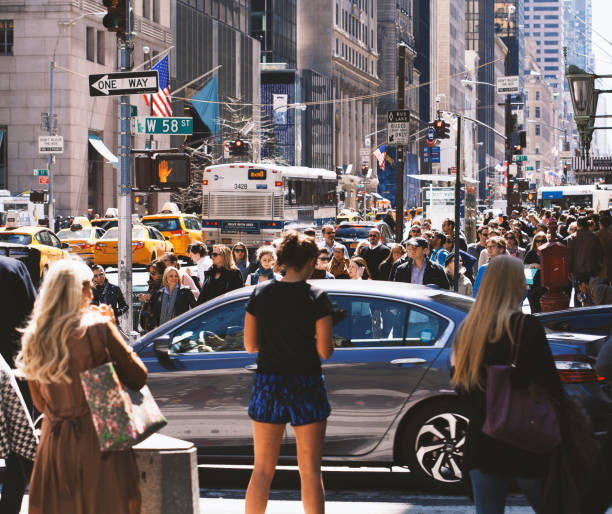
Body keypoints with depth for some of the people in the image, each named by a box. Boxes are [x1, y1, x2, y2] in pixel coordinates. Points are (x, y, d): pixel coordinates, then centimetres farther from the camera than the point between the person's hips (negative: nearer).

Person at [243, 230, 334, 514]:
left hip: (267, 384, 3)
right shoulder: (316, 297, -10)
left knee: (262, 469, 11)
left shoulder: (260, 293, -1)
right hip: (306, 385, -3)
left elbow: (250, 345, 2)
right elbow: (325, 351, -10)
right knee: (310, 470, 4)